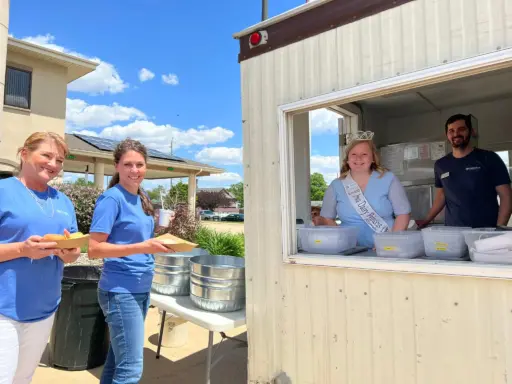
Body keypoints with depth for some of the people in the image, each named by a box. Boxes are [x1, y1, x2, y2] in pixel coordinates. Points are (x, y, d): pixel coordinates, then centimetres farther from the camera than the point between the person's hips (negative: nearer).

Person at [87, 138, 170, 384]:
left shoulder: (142, 198, 9)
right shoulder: (112, 198, -14)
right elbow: (94, 249, -18)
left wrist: (156, 244, 3)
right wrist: (141, 248, -26)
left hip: (142, 289, 8)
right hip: (120, 292, -7)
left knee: (118, 360, 18)